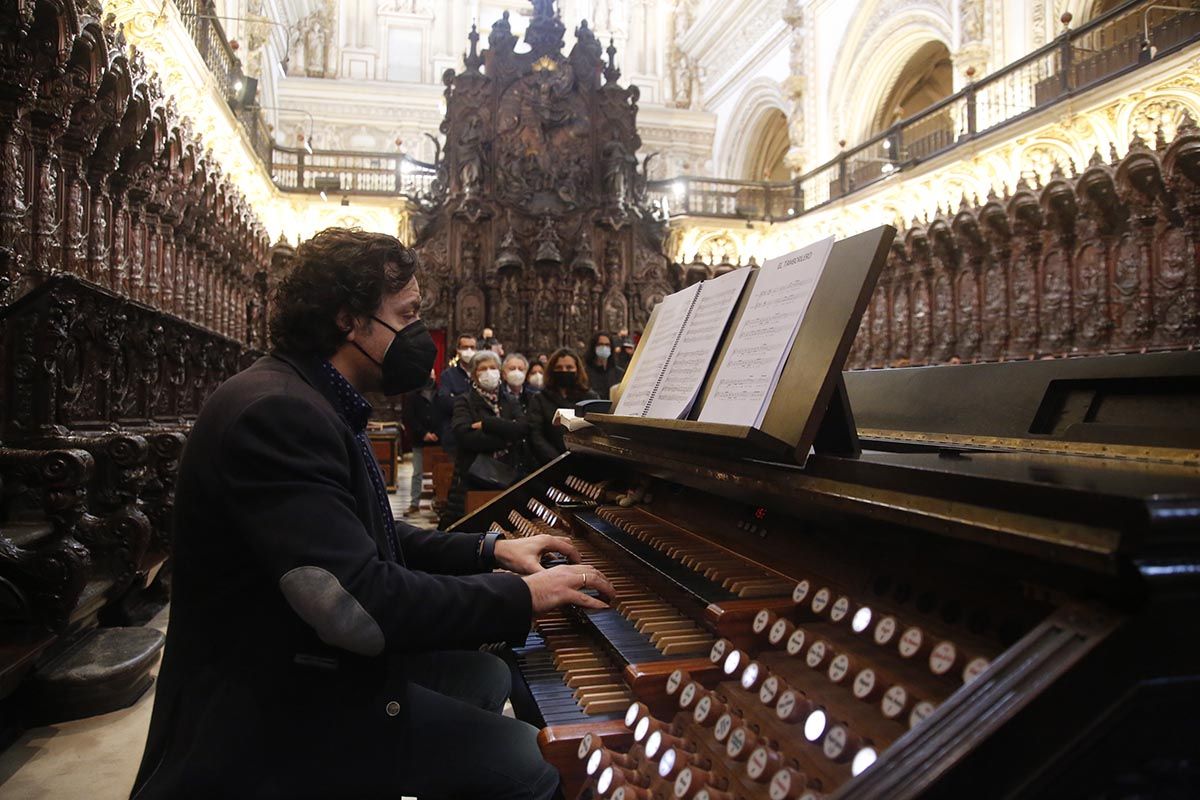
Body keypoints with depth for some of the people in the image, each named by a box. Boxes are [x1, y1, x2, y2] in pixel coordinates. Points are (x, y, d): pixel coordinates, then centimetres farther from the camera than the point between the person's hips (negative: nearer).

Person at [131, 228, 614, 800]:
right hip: (277, 710, -11)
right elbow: (357, 603, -33)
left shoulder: (313, 404, 10)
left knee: (487, 673, 20)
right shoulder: (277, 413, -25)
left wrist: (489, 550, 7)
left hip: (311, 663, 11)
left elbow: (371, 542, 17)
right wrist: (522, 596, -23)